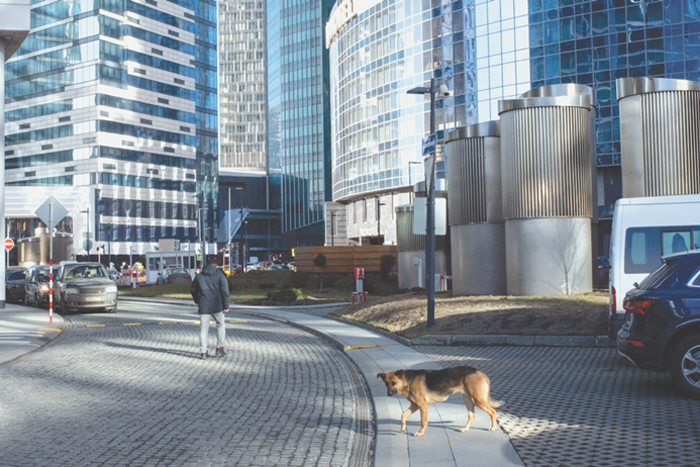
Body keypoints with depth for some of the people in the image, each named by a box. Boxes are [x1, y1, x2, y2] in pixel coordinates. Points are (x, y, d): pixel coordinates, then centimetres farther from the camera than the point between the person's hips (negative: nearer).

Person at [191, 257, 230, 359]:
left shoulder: (199, 276, 8)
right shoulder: (220, 276, -2)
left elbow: (193, 290, 18)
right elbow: (224, 292, -7)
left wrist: (197, 301, 34)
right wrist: (226, 306, -1)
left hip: (203, 307, 2)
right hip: (217, 306, -2)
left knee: (203, 329, 8)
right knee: (221, 325, 16)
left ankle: (203, 352, 6)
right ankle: (219, 348, 10)